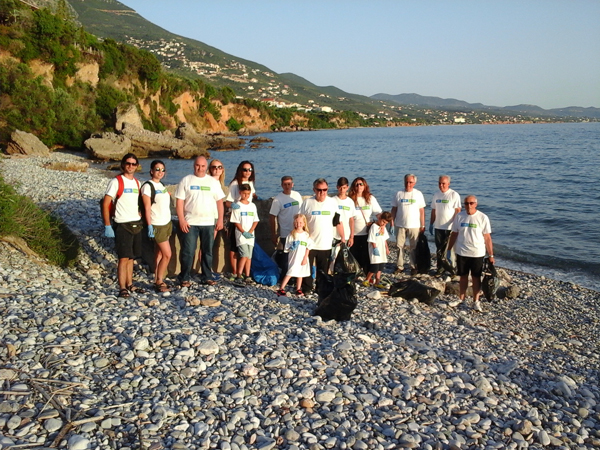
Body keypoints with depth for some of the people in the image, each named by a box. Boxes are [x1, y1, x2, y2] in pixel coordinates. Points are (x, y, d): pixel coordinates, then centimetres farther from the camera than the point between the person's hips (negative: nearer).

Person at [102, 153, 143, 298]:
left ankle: (130, 284, 19)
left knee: (131, 257, 11)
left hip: (136, 224, 6)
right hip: (123, 225, -6)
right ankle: (122, 288, -3)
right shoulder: (116, 182, -8)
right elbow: (105, 204, -11)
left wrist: (140, 216, 13)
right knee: (124, 258, -7)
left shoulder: (137, 183, 13)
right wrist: (107, 226, -15)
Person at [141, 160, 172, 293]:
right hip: (157, 225, -7)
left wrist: (171, 222, 14)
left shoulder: (162, 185, 13)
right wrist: (150, 226, -18)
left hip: (166, 223, 7)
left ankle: (157, 280, 15)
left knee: (159, 254, 10)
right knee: (167, 254, -7)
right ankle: (159, 282, 4)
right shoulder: (148, 186, -10)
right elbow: (147, 208, -14)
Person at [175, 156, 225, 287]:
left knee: (208, 251, 10)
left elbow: (219, 201, 9)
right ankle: (184, 278, 7)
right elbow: (179, 201, -2)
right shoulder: (186, 180, 2)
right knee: (188, 251, -2)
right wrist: (181, 220, -10)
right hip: (190, 223, -2)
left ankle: (207, 277, 20)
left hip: (209, 223, 3)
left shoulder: (213, 182, 8)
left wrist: (220, 219, 2)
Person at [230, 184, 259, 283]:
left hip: (250, 235, 5)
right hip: (241, 235, -5)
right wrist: (244, 232, -14)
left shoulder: (252, 206, 11)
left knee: (249, 256, 5)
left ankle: (247, 276, 9)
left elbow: (256, 221, 9)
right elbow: (236, 222, -6)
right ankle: (239, 275, -10)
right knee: (244, 255, -15)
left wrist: (250, 232, -5)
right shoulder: (237, 205, -2)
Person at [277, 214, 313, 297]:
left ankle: (298, 289, 24)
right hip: (293, 258, -3)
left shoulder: (306, 235, 4)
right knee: (290, 273, -10)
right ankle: (280, 289, -8)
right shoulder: (291, 235, -1)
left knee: (300, 274, 12)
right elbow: (287, 248, 1)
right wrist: (292, 247, -20)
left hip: (303, 258, 3)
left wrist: (305, 258, -3)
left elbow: (308, 248, 3)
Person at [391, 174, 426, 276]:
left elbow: (422, 211, 2)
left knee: (414, 247, 3)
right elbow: (394, 209, 7)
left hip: (414, 225, -1)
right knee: (399, 246, 4)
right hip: (400, 225, 1)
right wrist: (392, 223, 1)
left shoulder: (418, 194, 2)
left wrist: (422, 225, 0)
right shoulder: (399, 194, 4)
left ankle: (414, 267, 13)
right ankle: (400, 266, 14)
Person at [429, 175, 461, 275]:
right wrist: (431, 224, 14)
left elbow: (458, 211, -9)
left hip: (450, 227, -5)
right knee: (439, 249, 9)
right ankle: (441, 267, 18)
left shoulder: (454, 195, -6)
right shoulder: (436, 195, 11)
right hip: (438, 226, 5)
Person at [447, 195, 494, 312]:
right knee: (463, 276, 13)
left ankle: (476, 301, 17)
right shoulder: (459, 216, 0)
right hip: (461, 253, 2)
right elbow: (454, 234, 8)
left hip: (477, 254, -2)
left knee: (476, 277, 7)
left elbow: (487, 238, -5)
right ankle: (461, 299, 26)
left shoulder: (483, 218, -7)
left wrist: (491, 255, -6)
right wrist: (449, 250, 8)